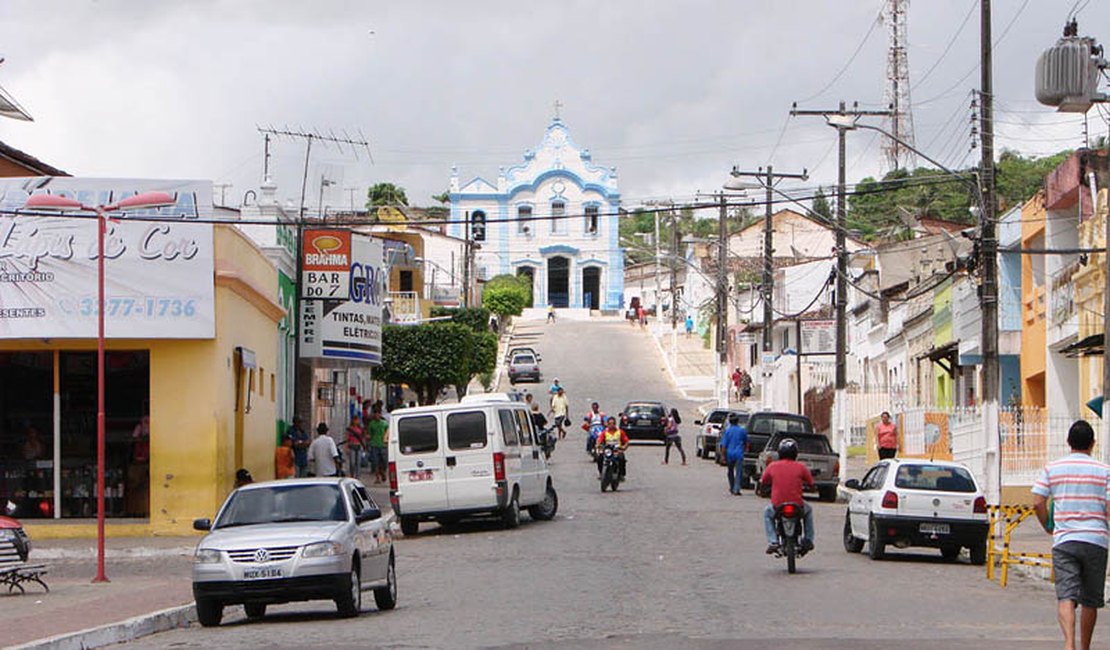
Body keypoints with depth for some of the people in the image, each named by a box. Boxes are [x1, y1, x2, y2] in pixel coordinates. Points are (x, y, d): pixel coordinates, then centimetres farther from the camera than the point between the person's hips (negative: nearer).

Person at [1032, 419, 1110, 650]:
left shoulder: (1052, 469, 4)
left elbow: (1038, 503, 0)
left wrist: (1048, 527, 16)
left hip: (1064, 539, 0)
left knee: (1066, 596, -9)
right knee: (1090, 600, 13)